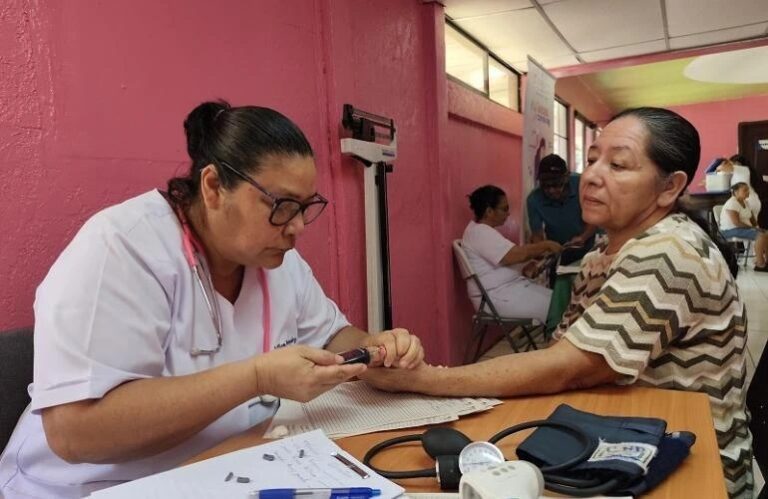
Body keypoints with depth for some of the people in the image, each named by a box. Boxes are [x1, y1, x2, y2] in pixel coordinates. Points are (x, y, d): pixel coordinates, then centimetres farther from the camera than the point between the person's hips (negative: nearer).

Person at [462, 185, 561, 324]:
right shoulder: (480, 233, -21)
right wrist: (546, 245, -13)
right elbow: (518, 255, -27)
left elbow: (511, 255, 17)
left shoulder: (482, 229, 12)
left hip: (509, 286, 10)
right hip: (496, 297, -10)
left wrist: (539, 253, 5)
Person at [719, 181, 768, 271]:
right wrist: (752, 227, -16)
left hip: (745, 228, 10)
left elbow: (753, 219, 18)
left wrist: (755, 226, -2)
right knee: (761, 235, -25)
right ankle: (760, 264, -23)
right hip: (731, 230, -9)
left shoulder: (746, 202, 12)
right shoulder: (732, 203, -17)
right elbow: (736, 223, -24)